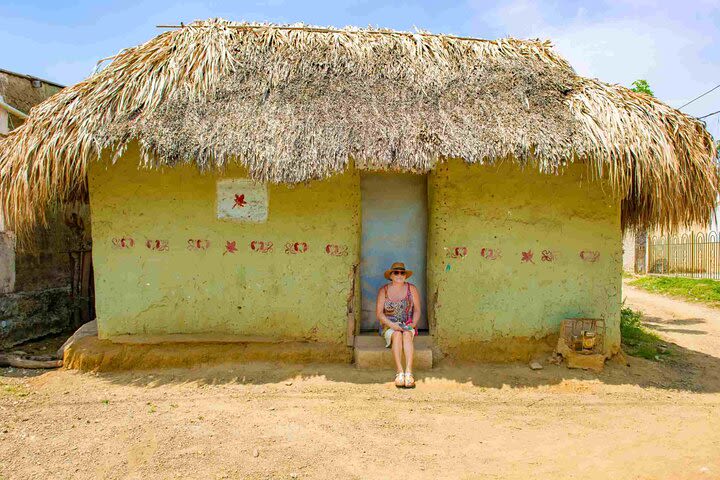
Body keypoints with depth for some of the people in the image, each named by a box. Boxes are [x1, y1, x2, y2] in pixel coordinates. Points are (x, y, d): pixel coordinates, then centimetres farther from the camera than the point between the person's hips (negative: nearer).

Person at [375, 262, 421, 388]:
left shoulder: (412, 289, 5)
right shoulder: (384, 290, 1)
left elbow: (417, 309, 4)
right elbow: (379, 313, -5)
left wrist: (413, 323, -14)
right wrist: (391, 324, -20)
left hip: (408, 325, 1)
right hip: (389, 326, 0)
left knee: (407, 334, -34)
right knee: (397, 335, -34)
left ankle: (408, 372, -44)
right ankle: (400, 372, -39)